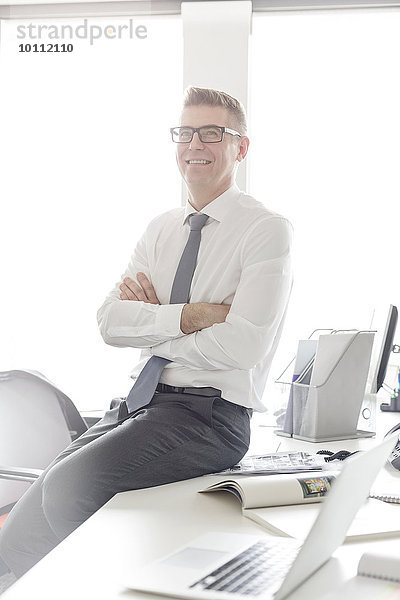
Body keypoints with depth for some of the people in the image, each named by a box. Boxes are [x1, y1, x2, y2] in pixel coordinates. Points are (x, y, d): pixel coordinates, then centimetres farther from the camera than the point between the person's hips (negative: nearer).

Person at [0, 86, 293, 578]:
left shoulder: (266, 230, -5)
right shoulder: (162, 229, 15)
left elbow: (242, 345, -16)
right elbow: (109, 321, 3)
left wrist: (150, 320, -5)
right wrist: (187, 316, -13)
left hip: (209, 413, -6)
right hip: (139, 403, 6)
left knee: (71, 482, -27)